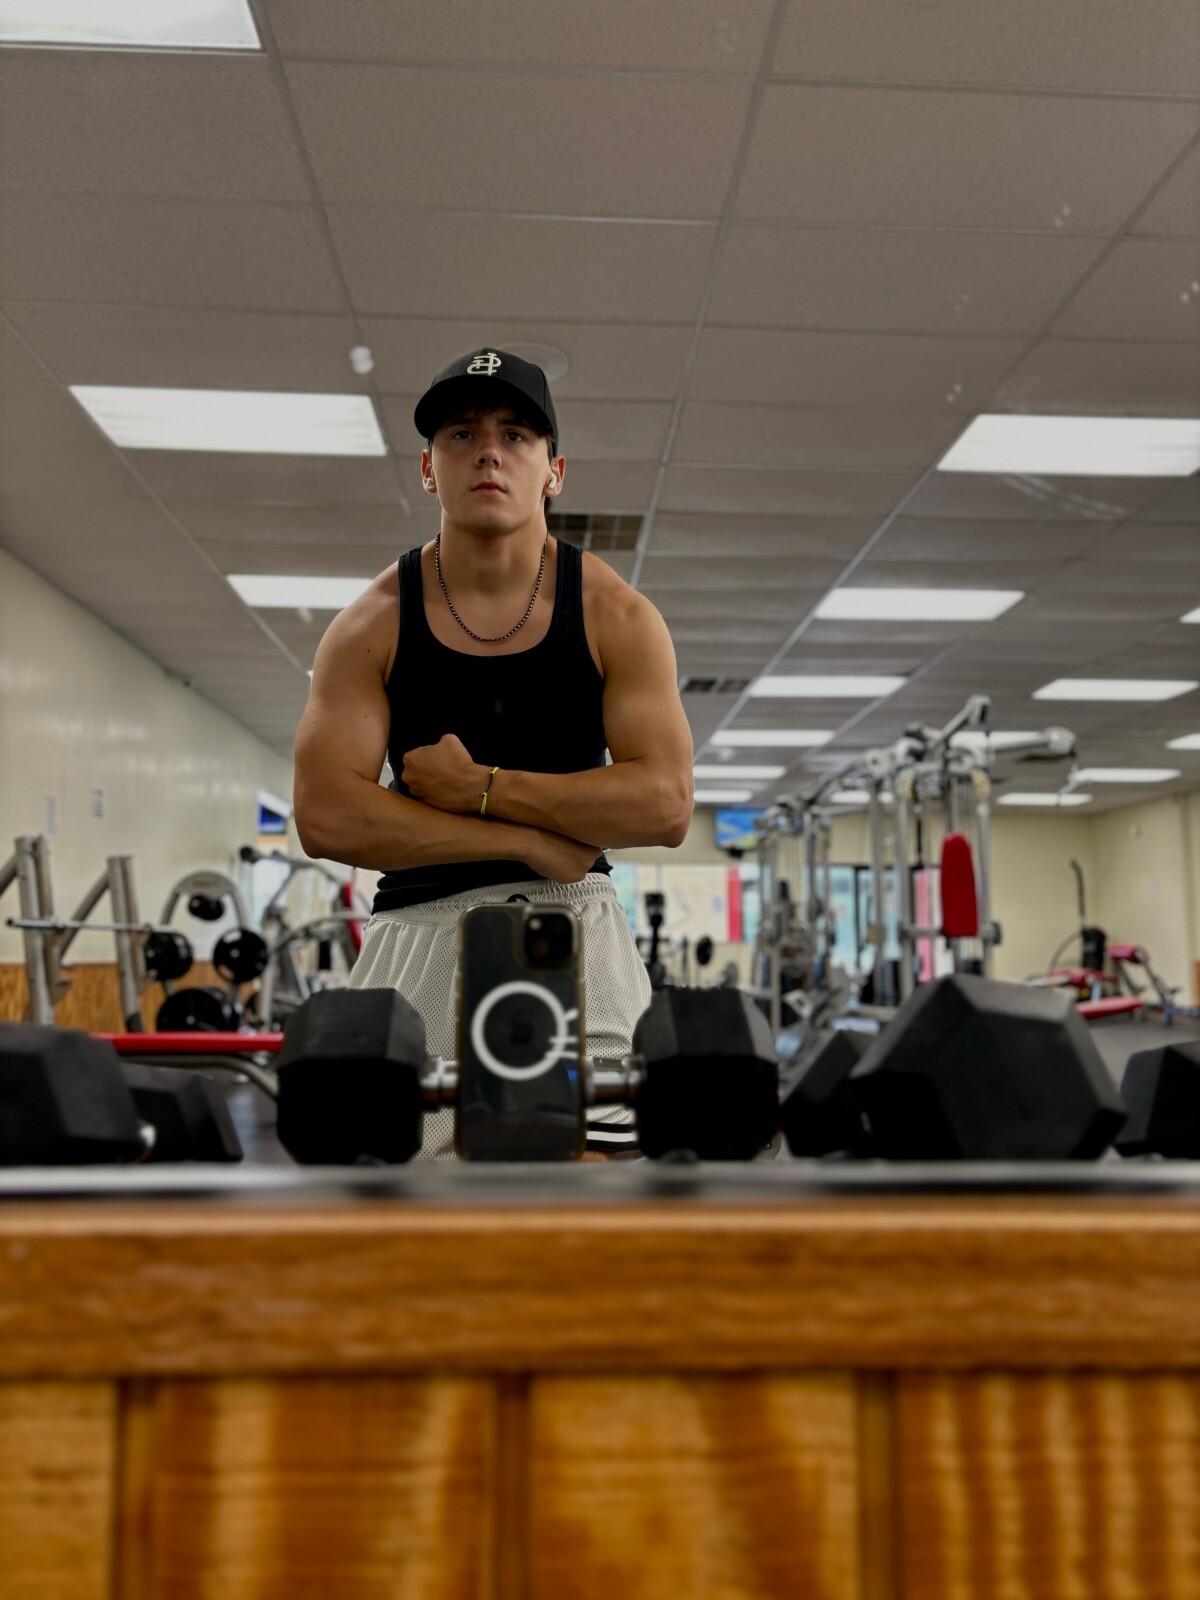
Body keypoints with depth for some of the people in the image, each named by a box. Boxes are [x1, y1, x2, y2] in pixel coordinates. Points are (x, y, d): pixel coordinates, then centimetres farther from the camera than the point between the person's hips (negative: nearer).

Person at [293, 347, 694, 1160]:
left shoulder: (617, 615, 0)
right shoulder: (372, 624, 0)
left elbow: (664, 803, -9)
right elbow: (325, 815, -10)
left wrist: (478, 786, -13)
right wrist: (527, 840, -14)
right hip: (419, 931, 1)